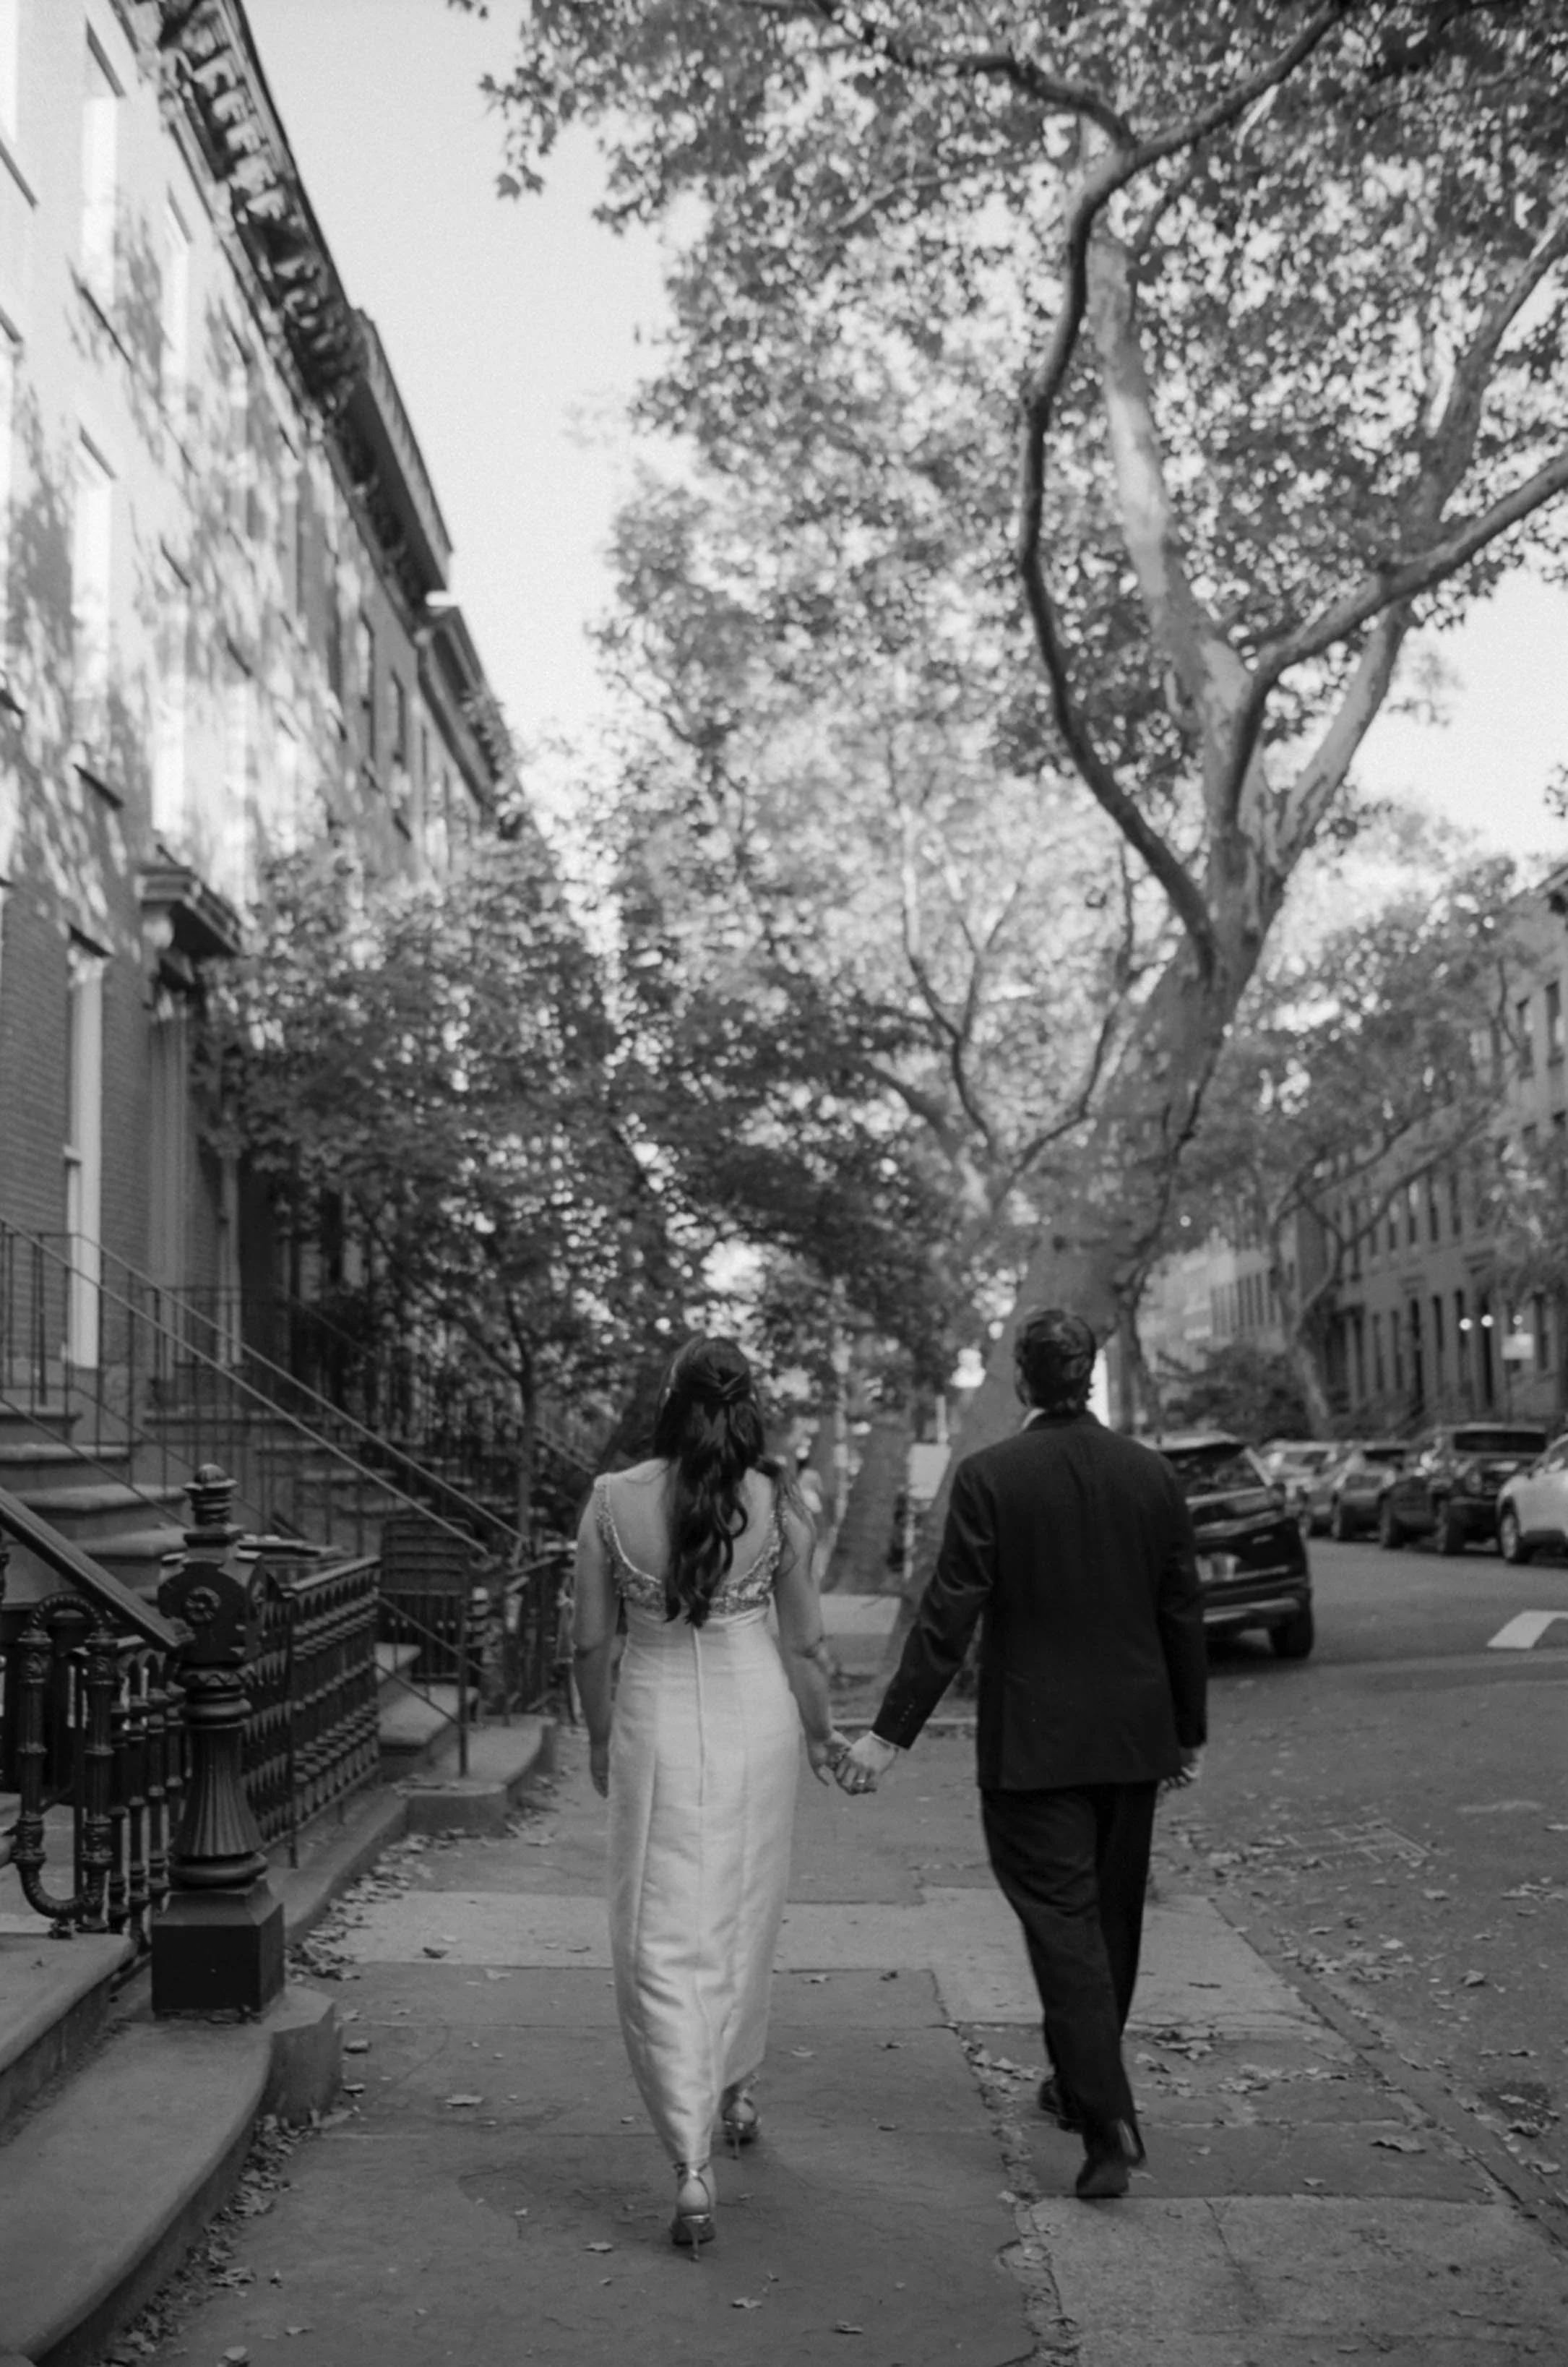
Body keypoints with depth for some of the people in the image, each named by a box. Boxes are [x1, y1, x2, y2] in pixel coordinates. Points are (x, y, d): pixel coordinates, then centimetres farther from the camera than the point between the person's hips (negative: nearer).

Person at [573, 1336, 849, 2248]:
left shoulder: (614, 1499, -9)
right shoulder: (778, 1504, -7)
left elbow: (593, 1639, -1)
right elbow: (806, 1641, 1)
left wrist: (598, 1735, 15)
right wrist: (823, 1732, 18)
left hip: (654, 1723, -1)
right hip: (756, 1716, 2)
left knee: (662, 1943, 3)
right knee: (746, 1918, 22)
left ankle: (694, 2165, -5)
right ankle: (736, 2090, 41)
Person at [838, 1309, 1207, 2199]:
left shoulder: (990, 1477, -11)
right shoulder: (1152, 1473, 0)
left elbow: (949, 1617, -15)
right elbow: (1184, 1613, 4)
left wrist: (893, 1733, -10)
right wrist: (1189, 1730, 15)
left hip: (1033, 1746, -4)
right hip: (1133, 1739, 5)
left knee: (1064, 1923, -1)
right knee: (1112, 1916, 18)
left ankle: (1110, 2124, -9)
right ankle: (1081, 2083, 34)